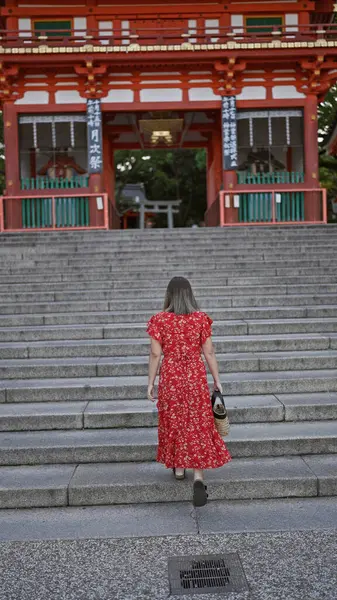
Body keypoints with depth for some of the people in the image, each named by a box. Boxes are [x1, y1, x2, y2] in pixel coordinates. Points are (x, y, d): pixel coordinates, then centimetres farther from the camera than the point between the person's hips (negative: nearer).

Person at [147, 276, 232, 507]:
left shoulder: (160, 320, -6)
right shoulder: (201, 318, -4)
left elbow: (155, 354, -6)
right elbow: (209, 352, -3)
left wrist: (151, 382, 3)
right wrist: (217, 380, 6)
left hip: (170, 378, 0)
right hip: (196, 376, 0)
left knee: (174, 421, 18)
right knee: (198, 424, 4)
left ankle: (178, 468, 32)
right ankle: (198, 477, -7)